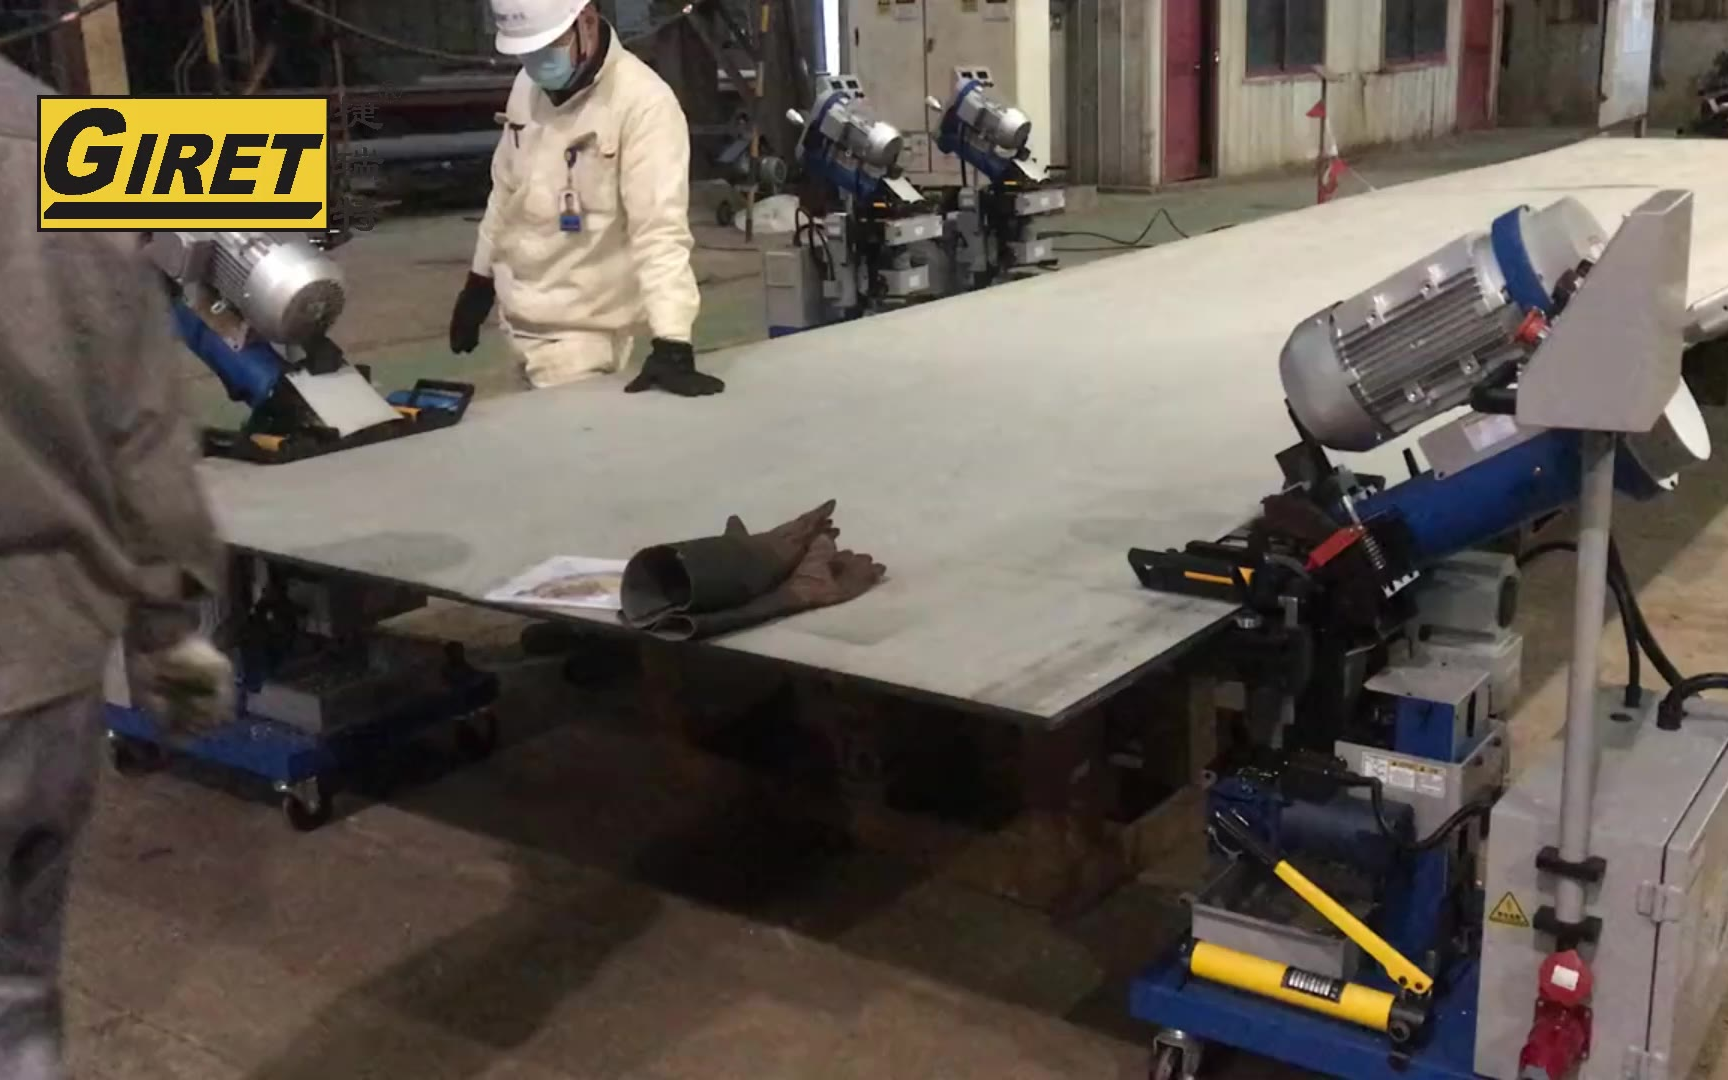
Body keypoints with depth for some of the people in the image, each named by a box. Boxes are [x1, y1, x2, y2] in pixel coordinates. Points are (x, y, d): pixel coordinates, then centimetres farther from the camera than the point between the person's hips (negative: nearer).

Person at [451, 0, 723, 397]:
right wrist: (479, 281, 21)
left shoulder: (645, 102, -20)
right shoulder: (529, 85, 3)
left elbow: (660, 228, -27)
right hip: (520, 318, 7)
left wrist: (671, 342, -36)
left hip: (579, 330, -7)